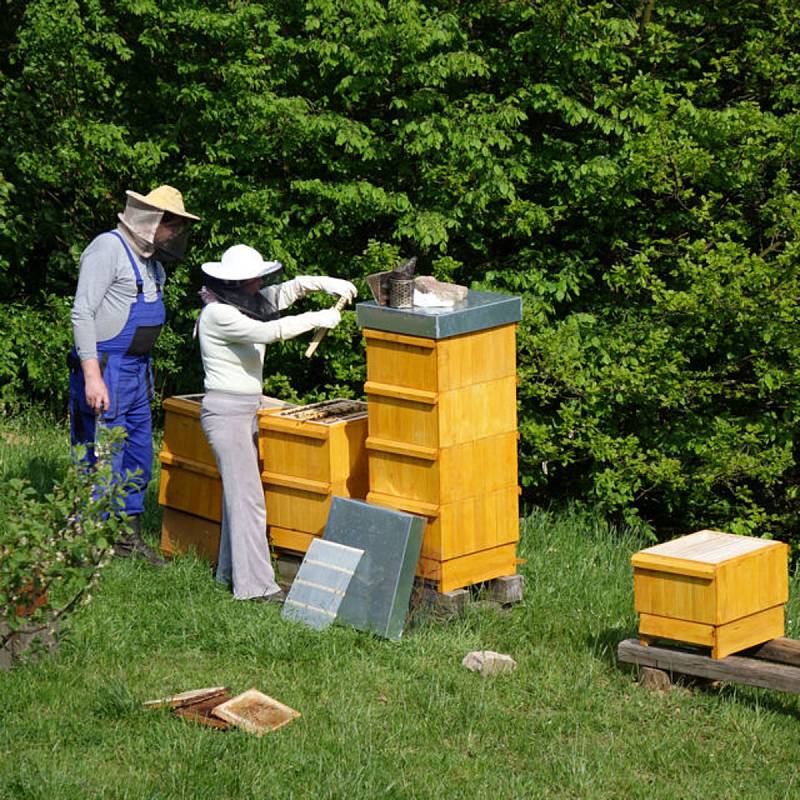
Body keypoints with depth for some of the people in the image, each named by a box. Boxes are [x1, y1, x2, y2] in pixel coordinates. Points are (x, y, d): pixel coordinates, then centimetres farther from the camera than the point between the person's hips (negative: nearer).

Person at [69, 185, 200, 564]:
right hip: (105, 370, -9)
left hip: (137, 371, 9)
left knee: (138, 458, 15)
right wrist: (92, 376, -25)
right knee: (104, 461, -6)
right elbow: (82, 313, -20)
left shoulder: (151, 260, 13)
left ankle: (130, 538, 26)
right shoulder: (108, 248, -15)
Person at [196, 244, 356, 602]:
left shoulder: (248, 303, 9)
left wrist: (327, 283, -3)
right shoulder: (218, 314, -18)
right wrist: (317, 319, -18)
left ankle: (231, 570, 23)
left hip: (247, 409, 10)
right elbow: (268, 332, -25)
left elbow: (290, 288, 13)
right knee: (247, 497, -11)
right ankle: (256, 584, -11)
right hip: (225, 410, -10)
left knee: (239, 493, 14)